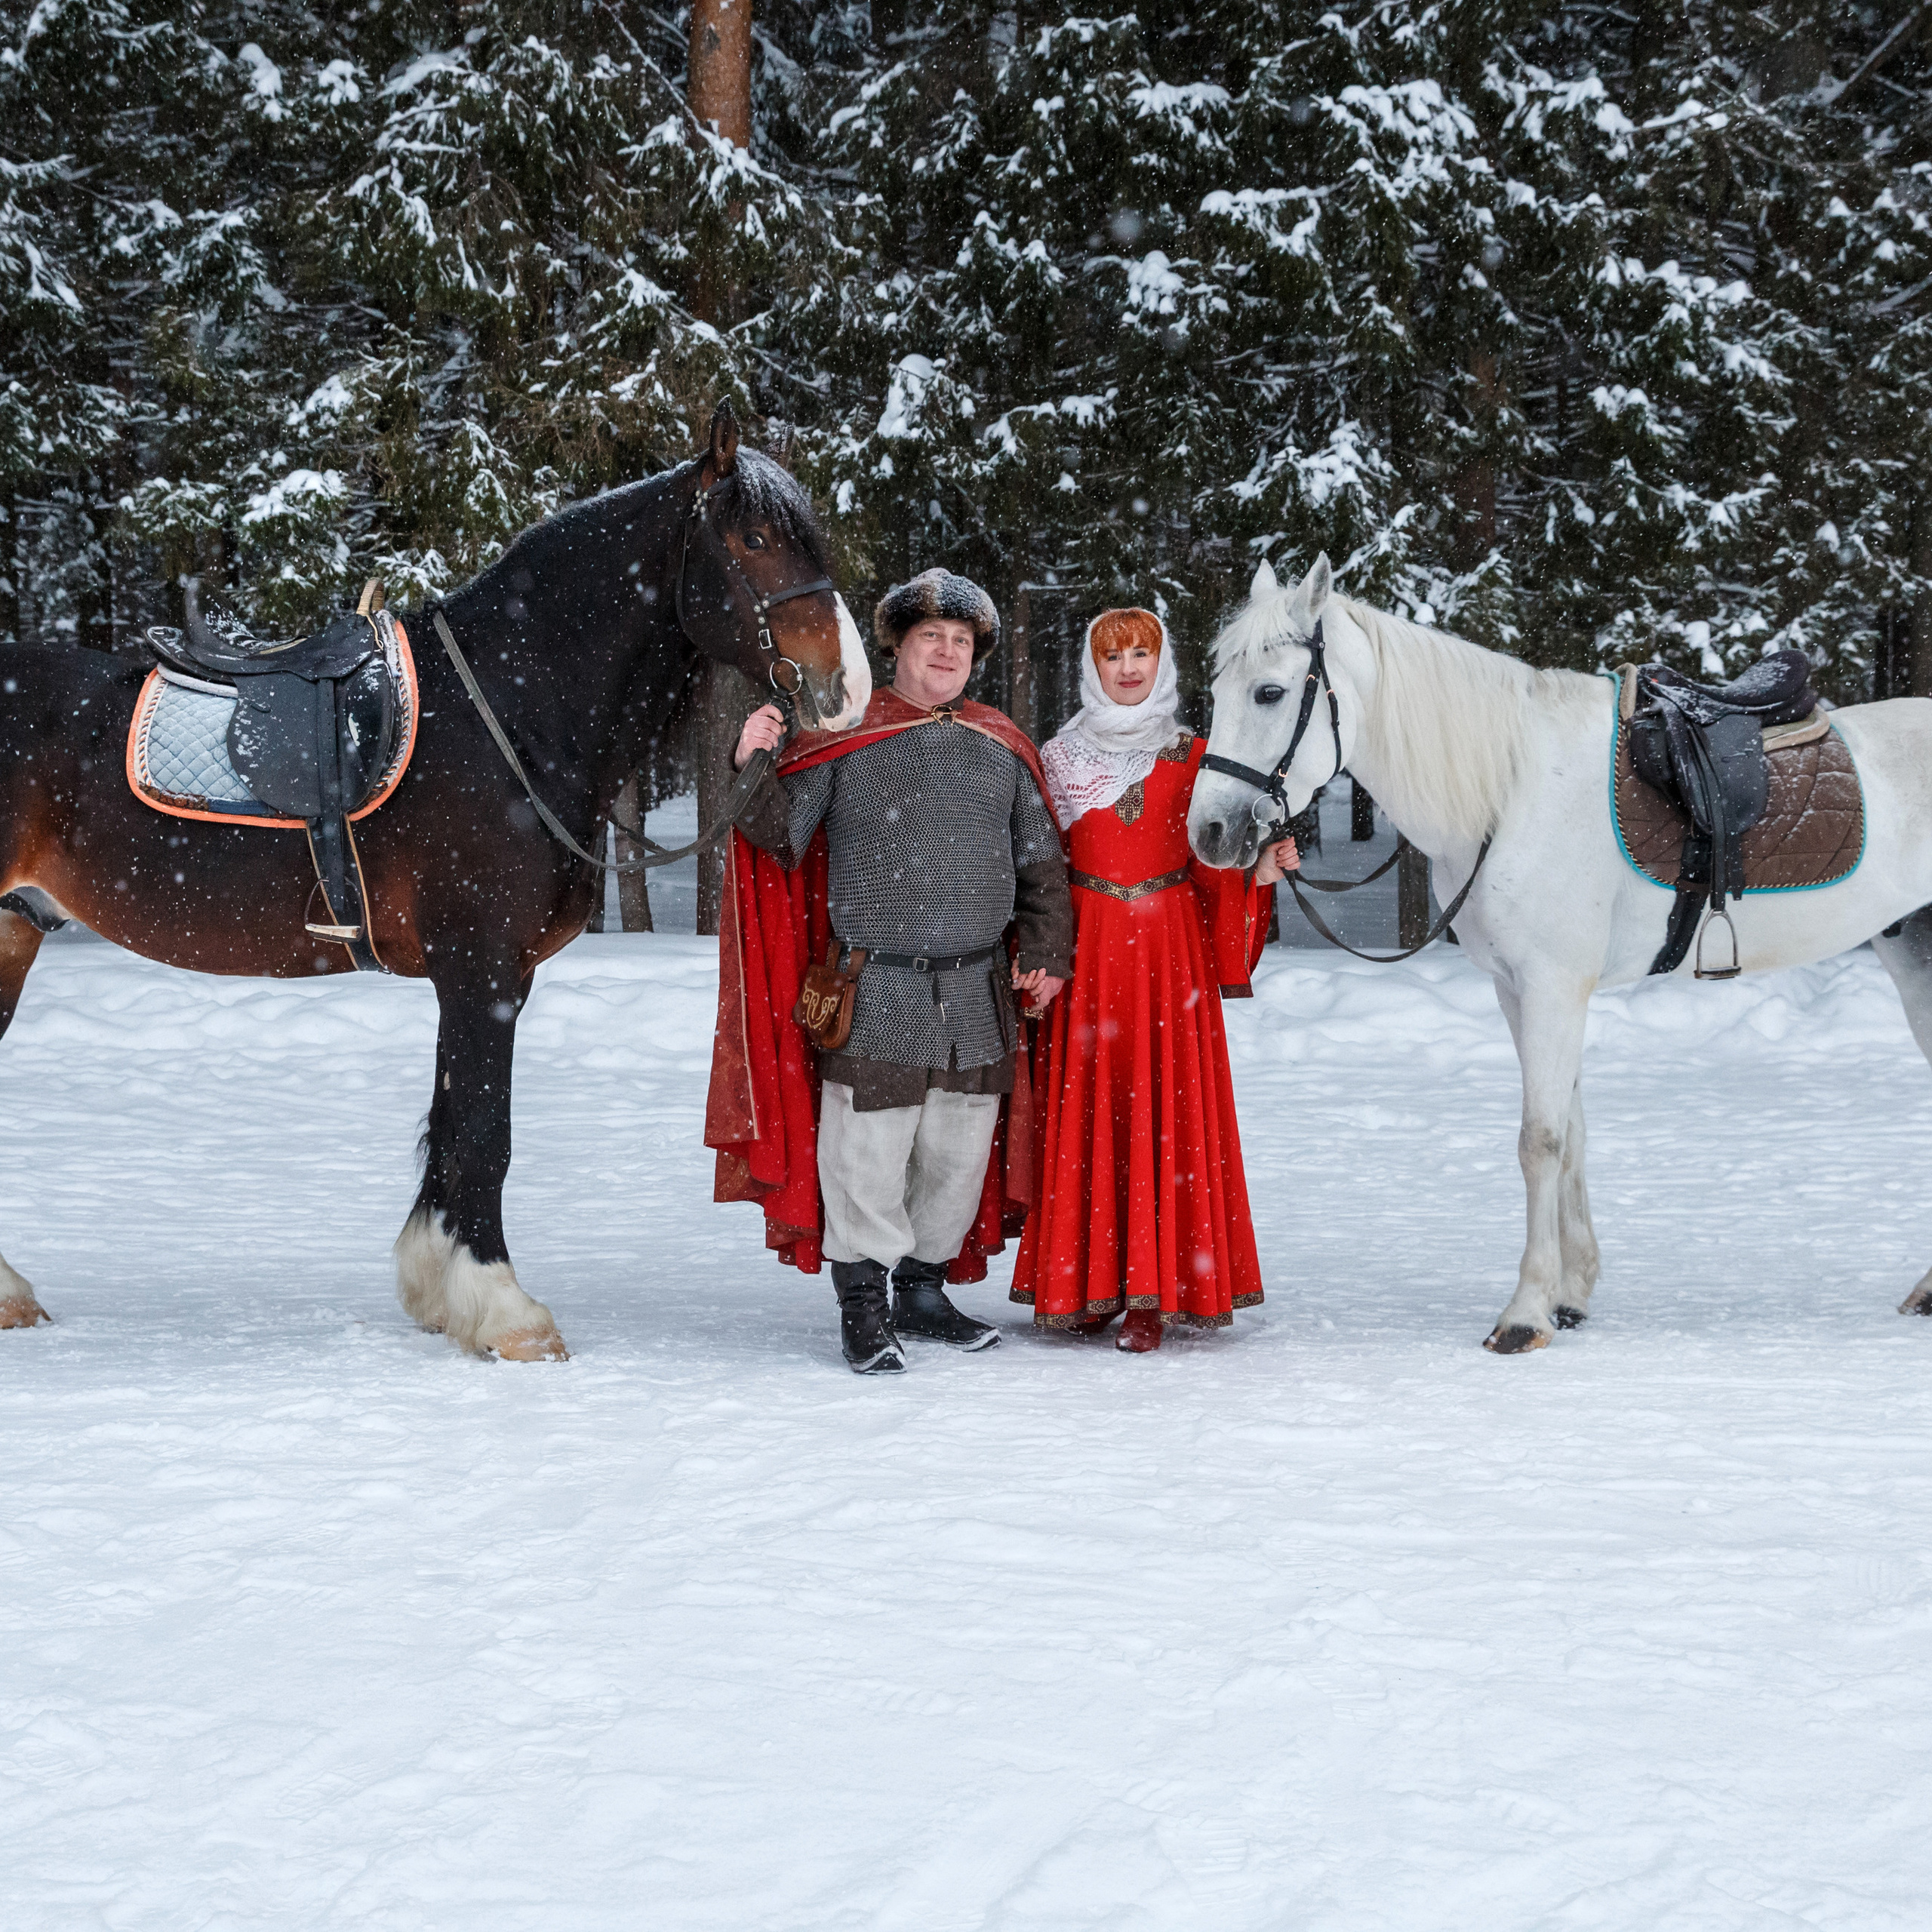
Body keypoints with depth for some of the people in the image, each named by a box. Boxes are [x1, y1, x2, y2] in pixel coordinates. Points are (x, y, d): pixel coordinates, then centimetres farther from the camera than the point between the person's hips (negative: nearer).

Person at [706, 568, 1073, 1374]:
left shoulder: (1003, 746, 10)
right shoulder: (842, 738, 0)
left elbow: (1042, 861, 16)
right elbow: (780, 839, -4)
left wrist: (1044, 953, 7)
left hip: (978, 991, 4)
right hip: (874, 993, -4)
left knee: (961, 1148, 11)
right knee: (868, 1152, -3)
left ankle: (924, 1291, 25)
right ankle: (862, 1307, 6)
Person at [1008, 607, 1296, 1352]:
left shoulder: (1190, 756, 7)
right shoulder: (1062, 757, 8)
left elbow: (1207, 862, 6)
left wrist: (1257, 870, -14)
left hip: (1169, 945, -1)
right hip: (1085, 947, 1)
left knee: (1164, 1108, -4)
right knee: (1084, 1108, -1)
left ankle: (1152, 1294, -3)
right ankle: (1088, 1283, 7)